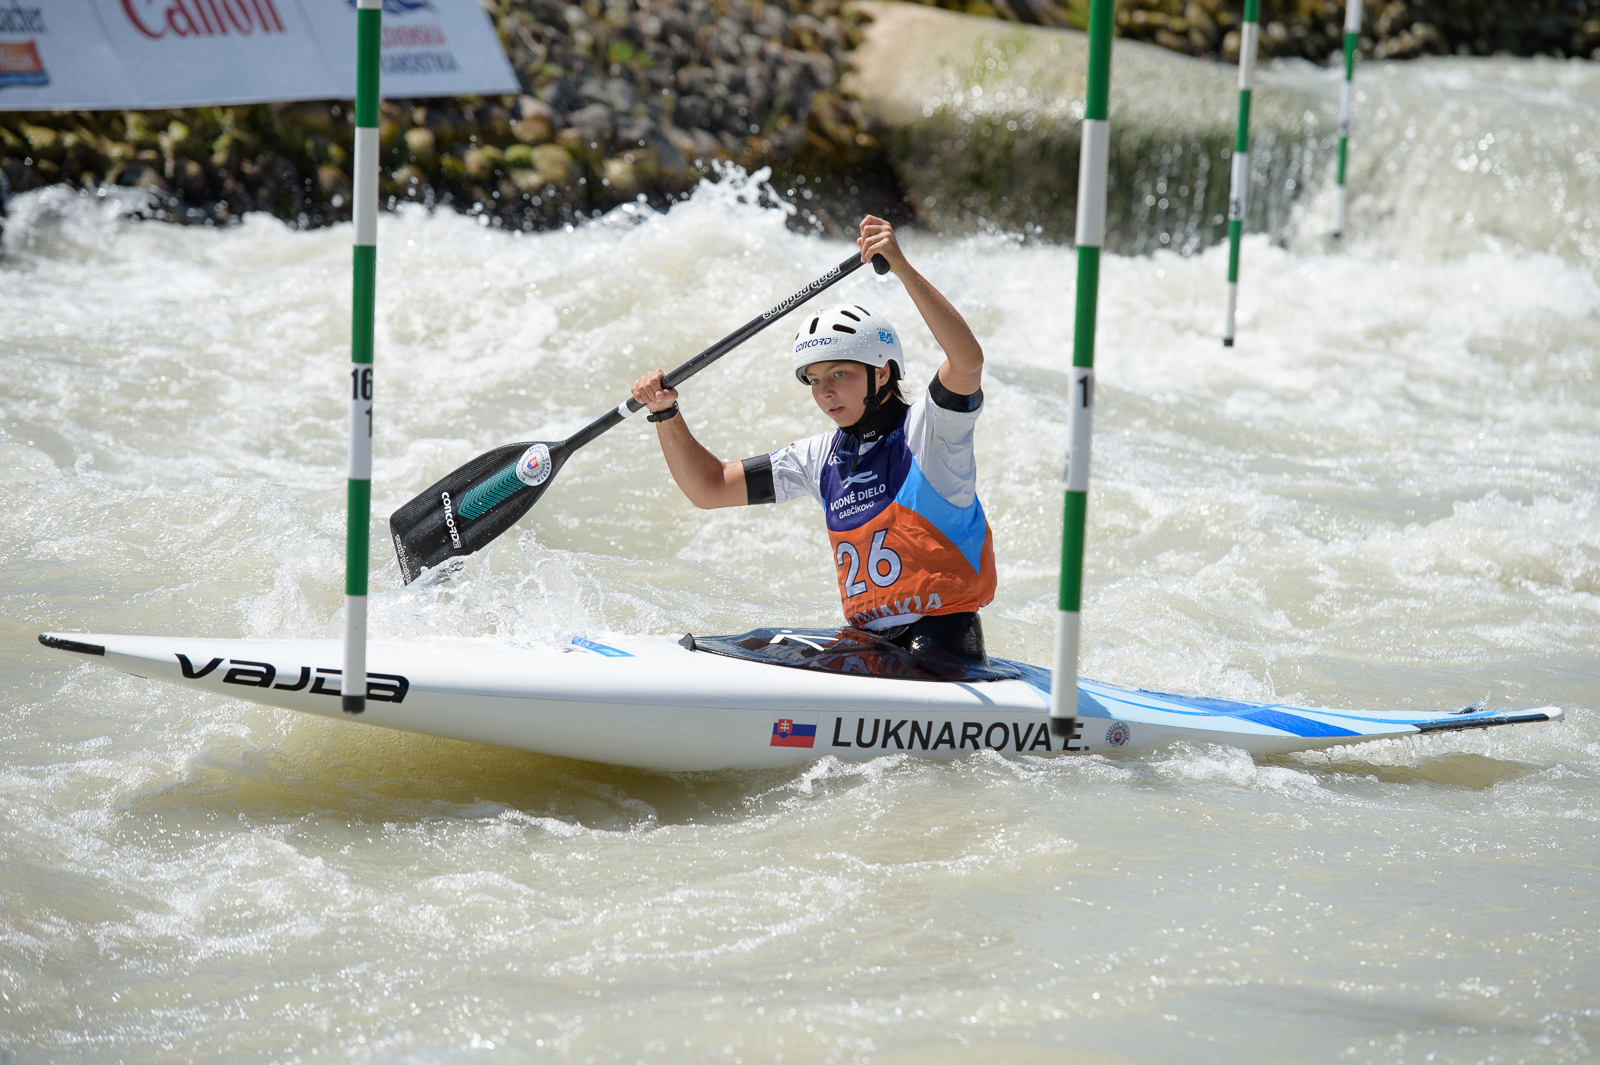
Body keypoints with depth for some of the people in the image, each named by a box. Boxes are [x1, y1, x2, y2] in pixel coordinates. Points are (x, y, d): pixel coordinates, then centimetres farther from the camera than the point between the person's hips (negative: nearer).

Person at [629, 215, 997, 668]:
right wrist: (665, 414, 3)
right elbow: (709, 488, 18)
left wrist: (902, 268, -33)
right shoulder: (823, 457, 15)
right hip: (868, 641, 8)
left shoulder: (924, 429, -5)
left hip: (942, 642, -8)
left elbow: (967, 359, -27)